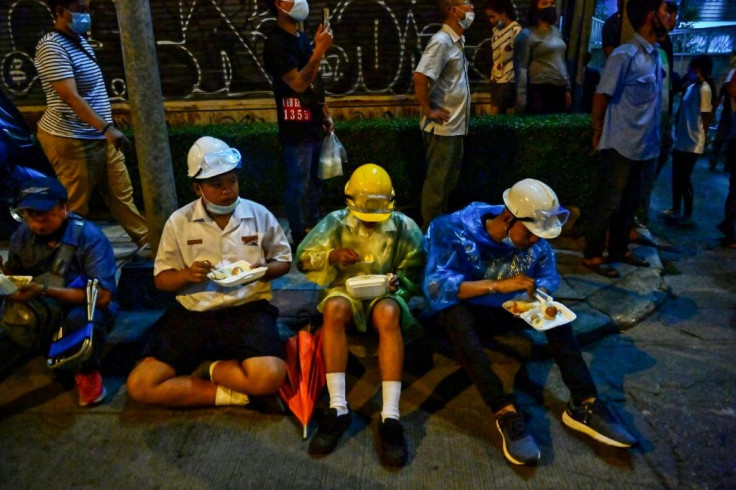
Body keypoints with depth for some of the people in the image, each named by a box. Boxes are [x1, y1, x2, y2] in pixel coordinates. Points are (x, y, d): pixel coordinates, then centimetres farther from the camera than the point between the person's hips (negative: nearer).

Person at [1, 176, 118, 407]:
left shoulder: (89, 236, -21)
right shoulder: (22, 236, -3)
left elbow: (103, 296, -27)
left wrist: (45, 290, -34)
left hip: (84, 312, -5)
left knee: (80, 317, -37)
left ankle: (87, 372, -5)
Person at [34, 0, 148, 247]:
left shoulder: (79, 41, 12)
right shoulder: (52, 47, -17)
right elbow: (71, 97, -28)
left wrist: (106, 129, 20)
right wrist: (107, 128, -37)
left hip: (99, 137, 9)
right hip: (71, 140, -9)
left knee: (122, 194, 13)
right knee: (75, 205, 2)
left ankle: (148, 240, 21)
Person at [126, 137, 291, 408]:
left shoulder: (259, 215, 4)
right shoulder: (179, 222, 4)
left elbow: (283, 260, 13)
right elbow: (161, 278, 9)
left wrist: (262, 271, -10)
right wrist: (187, 275, -14)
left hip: (248, 310, -1)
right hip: (192, 314, 2)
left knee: (270, 377, -30)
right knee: (140, 385, -16)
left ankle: (208, 369, -2)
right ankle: (228, 394, -6)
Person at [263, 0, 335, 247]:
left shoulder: (302, 38, 12)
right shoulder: (276, 43, -14)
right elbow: (299, 83, -24)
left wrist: (326, 115, 14)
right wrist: (320, 50, -27)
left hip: (314, 124, 9)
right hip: (296, 129, -9)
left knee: (315, 181, 18)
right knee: (298, 185, 2)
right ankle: (299, 237, 15)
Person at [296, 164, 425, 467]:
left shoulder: (403, 226, 2)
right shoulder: (336, 222, 5)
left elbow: (415, 273, 4)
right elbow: (303, 259, 1)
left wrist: (396, 281, -18)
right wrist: (332, 256, -19)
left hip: (385, 293, 0)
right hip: (346, 289, 1)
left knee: (388, 314, -38)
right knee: (334, 309, -37)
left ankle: (390, 417, -40)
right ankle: (338, 408, -33)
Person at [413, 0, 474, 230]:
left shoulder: (457, 41, 13)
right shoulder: (442, 41, -16)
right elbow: (420, 77, -28)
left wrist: (460, 116, 15)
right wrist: (428, 111, -20)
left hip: (454, 126, 9)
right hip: (442, 127, -9)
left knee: (448, 180, 17)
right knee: (437, 181, 1)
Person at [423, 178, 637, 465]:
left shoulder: (534, 240, -10)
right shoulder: (455, 231, -26)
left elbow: (549, 278, -1)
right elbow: (435, 286, -36)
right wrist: (498, 285, -41)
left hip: (504, 310, 5)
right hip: (465, 310, -4)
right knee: (456, 313, -38)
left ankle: (584, 404, -20)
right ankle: (506, 414, -42)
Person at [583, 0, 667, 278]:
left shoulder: (655, 55, 10)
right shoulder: (625, 55, -16)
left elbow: (651, 101, 15)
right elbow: (602, 95, -15)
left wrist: (654, 138, 11)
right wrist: (599, 131, -5)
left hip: (642, 146, 8)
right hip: (621, 146, -8)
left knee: (630, 202, 17)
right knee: (608, 203, 0)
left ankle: (619, 250, 30)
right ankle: (592, 255, 12)